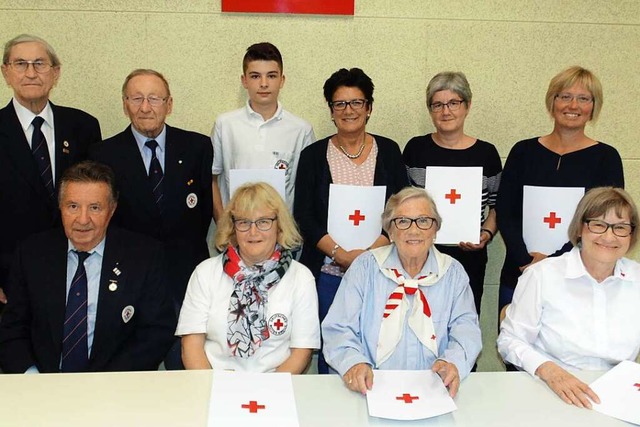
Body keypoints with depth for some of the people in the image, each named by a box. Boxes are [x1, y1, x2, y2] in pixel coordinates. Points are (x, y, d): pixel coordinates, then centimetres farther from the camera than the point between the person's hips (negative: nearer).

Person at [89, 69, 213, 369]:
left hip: (186, 277, 0)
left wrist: (186, 251, 2)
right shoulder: (104, 155, -1)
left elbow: (206, 206, 6)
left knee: (186, 366, 9)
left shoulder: (197, 147, 1)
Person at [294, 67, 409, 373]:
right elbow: (304, 216, 0)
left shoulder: (388, 151, 7)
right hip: (327, 272, 0)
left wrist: (371, 251, -13)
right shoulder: (314, 155, 5)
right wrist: (340, 253, -13)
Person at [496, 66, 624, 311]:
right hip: (518, 276, 1)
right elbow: (504, 213, -1)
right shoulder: (524, 152, 5)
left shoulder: (605, 158, 1)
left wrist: (552, 262, -16)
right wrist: (527, 260, -15)